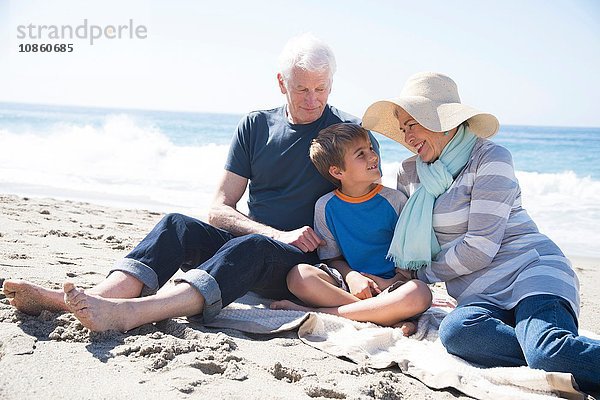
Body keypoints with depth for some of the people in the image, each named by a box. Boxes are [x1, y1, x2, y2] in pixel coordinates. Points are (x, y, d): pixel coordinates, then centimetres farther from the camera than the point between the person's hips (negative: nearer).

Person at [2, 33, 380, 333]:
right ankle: (99, 297, -46)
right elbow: (220, 210, 4)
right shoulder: (256, 125, 9)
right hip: (247, 240, 4)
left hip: (304, 263, -4)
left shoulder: (349, 132, 1)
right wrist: (280, 234, -12)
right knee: (178, 225, -23)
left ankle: (124, 313, -56)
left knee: (249, 247, -37)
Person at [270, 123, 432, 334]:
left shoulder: (395, 200, 1)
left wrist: (392, 282, -16)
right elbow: (333, 258, 7)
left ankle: (316, 313, -28)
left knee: (420, 293, -35)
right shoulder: (326, 206, 3)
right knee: (299, 275, -28)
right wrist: (351, 276, -15)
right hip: (347, 283, 1)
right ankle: (389, 318, -29)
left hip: (388, 286, 0)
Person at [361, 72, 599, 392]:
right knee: (455, 331, -34)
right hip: (479, 294, 5)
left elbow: (480, 248, -12)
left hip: (528, 269, -4)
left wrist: (424, 273, 0)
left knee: (549, 350, -37)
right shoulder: (410, 173, 15)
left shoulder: (490, 158, -5)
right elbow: (404, 236, 21)